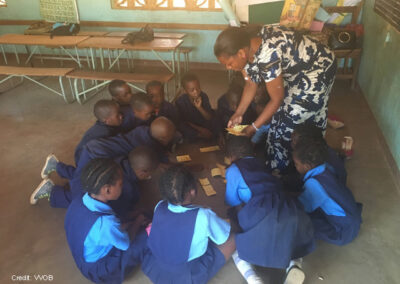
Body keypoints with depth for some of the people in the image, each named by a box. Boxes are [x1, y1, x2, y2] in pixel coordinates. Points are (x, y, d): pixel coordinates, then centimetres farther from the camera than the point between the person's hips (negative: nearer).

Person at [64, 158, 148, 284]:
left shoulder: (78, 202, -15)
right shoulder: (106, 222, -39)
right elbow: (126, 244, -17)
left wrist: (131, 223, -2)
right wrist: (138, 222, -2)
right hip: (100, 272, -7)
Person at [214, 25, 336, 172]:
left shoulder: (266, 56, -39)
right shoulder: (246, 47, -13)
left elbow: (277, 99, -28)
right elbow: (251, 83, 0)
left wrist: (253, 128, -21)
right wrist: (238, 113, -6)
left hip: (318, 70, -8)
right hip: (296, 70, 8)